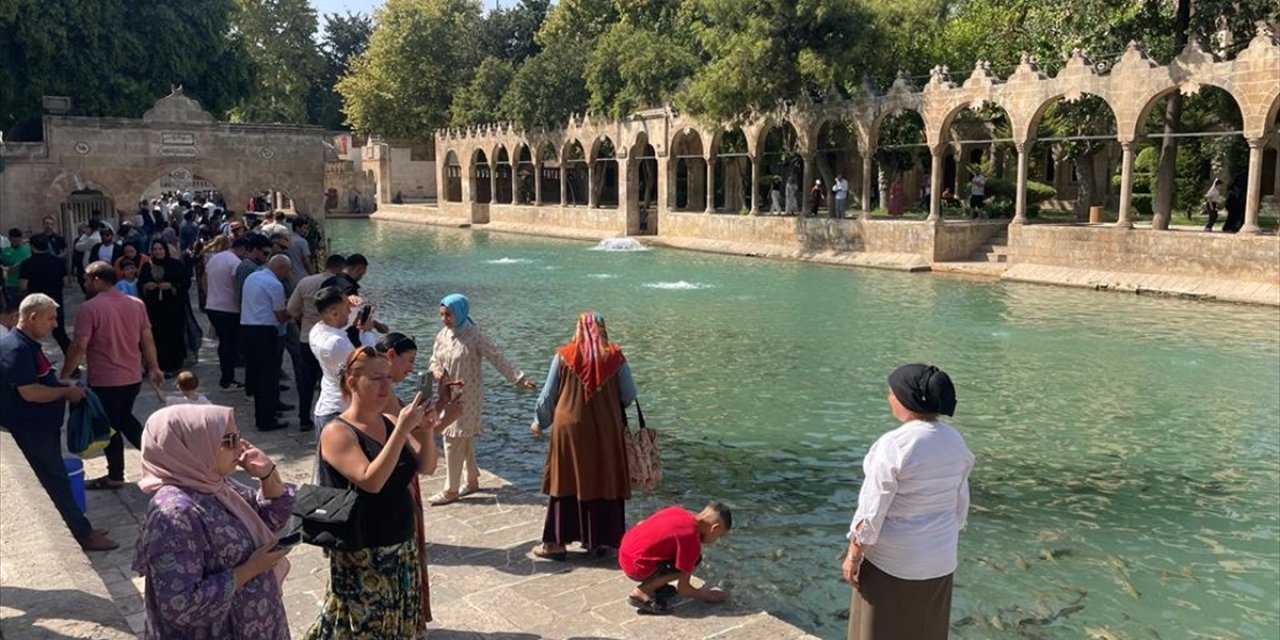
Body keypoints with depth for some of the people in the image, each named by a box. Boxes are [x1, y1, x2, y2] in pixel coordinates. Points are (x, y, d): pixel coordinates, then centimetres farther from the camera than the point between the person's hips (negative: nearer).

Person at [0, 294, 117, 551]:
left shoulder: (27, 345, 11)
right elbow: (30, 392, -28)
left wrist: (63, 386, 8)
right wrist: (66, 392, -16)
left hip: (41, 427, 10)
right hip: (30, 431, -10)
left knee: (55, 479, 15)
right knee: (55, 481, -3)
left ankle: (79, 528, 24)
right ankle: (83, 535, 4)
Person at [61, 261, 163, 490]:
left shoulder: (89, 308, -15)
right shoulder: (136, 304, 3)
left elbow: (79, 347, -17)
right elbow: (147, 340, 6)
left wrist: (63, 376, -8)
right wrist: (153, 368, 14)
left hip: (104, 380, -6)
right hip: (133, 377, 6)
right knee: (124, 418, 25)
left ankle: (115, 476, 18)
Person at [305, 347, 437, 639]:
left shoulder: (390, 423, 3)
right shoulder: (337, 432, -16)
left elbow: (426, 467, 2)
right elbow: (371, 481, -27)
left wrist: (426, 434, -17)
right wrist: (402, 430, -29)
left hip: (402, 547, 6)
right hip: (362, 554, -6)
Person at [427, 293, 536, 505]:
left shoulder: (474, 335, -16)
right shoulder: (442, 335, 2)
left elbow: (496, 358, -15)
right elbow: (435, 359, 12)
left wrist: (518, 378, -20)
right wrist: (436, 370, -12)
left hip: (467, 395, -6)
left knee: (454, 439, -6)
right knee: (464, 438, 16)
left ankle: (451, 490, 4)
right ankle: (472, 480, 30)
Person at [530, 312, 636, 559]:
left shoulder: (564, 356, -6)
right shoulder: (615, 357, -4)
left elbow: (548, 395, 1)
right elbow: (629, 396, 1)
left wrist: (539, 422, 16)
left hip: (570, 428, -1)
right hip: (606, 431, 1)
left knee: (565, 483, 8)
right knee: (603, 483, 12)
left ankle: (556, 541, 12)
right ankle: (599, 539, 19)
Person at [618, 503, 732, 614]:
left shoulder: (677, 511, 6)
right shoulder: (691, 539, -15)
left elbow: (641, 524, 18)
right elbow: (683, 588, -8)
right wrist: (707, 596, 9)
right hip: (636, 566, -9)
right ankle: (642, 593, -7)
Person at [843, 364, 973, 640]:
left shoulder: (893, 445, -24)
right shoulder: (955, 441, -2)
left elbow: (872, 511, -21)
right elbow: (960, 502, 7)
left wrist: (853, 556, -10)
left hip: (891, 558, -6)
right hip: (938, 556, 7)